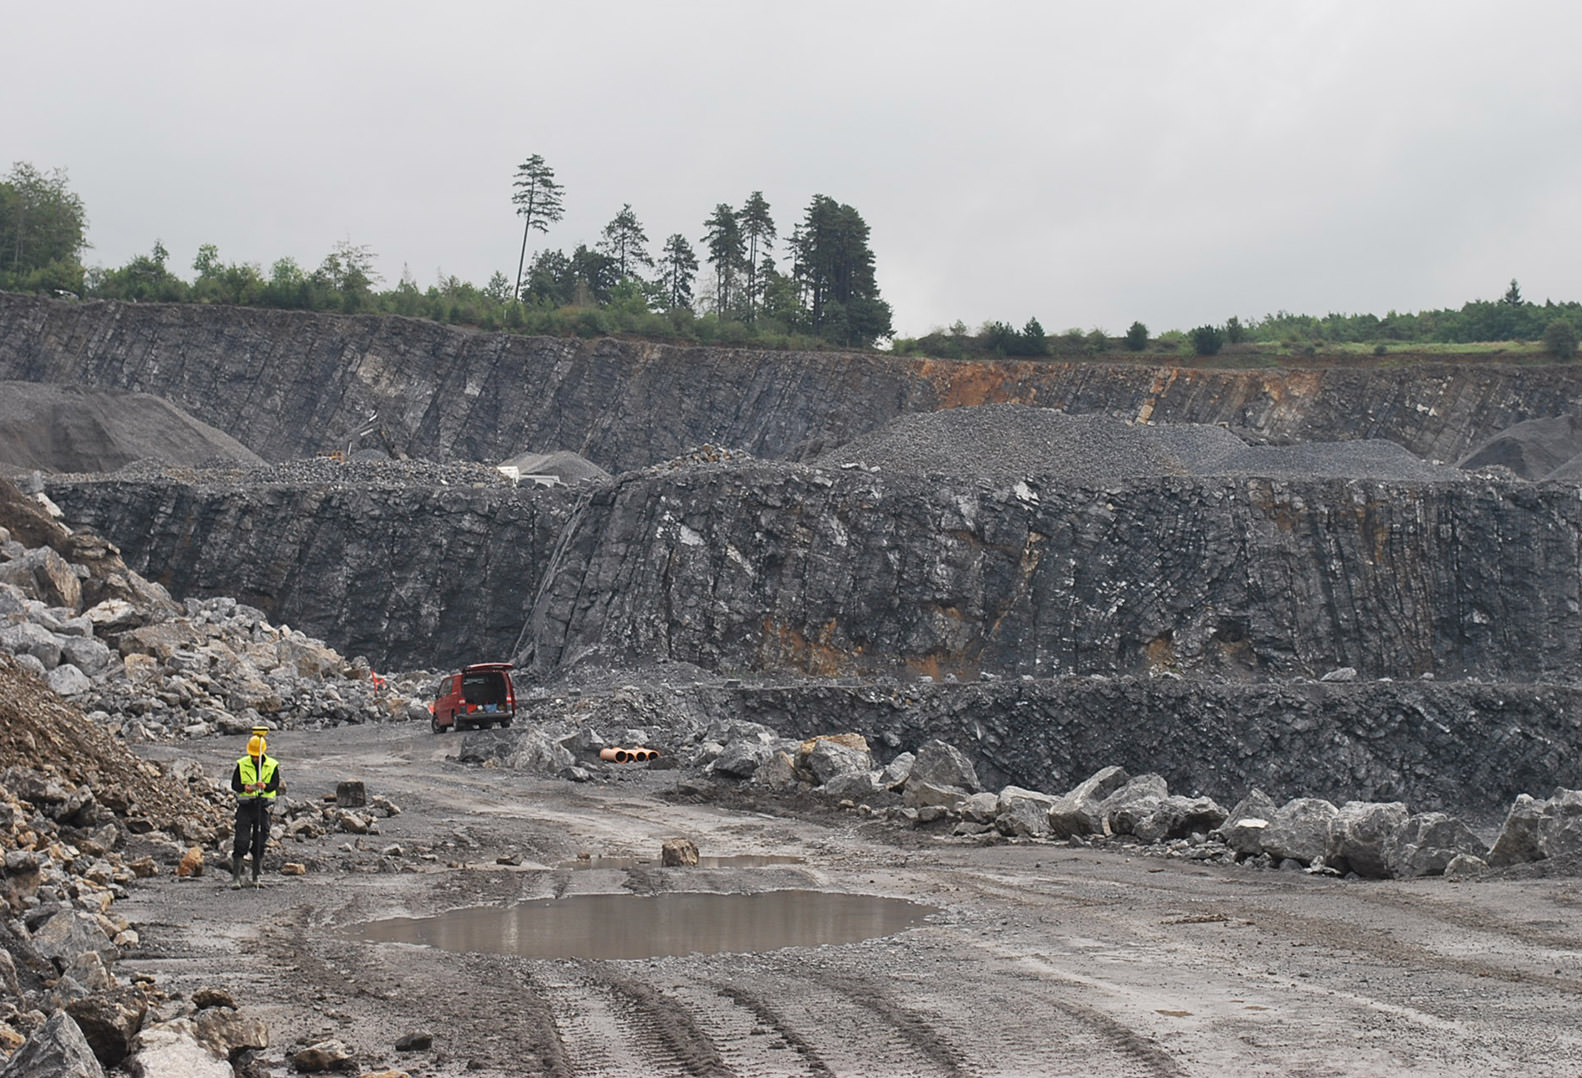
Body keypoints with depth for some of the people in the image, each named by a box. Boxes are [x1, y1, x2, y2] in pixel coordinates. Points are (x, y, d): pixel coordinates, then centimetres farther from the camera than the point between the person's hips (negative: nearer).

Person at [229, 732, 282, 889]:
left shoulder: (272, 765, 2)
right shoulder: (241, 764, 1)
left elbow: (276, 785, -5)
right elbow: (234, 784, 0)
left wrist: (265, 786, -27)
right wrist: (244, 787, -21)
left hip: (263, 806, 1)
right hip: (245, 806, -1)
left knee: (260, 843, 5)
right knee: (241, 842, -8)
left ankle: (256, 877, 15)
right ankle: (236, 877, -7)